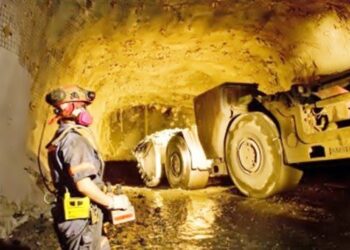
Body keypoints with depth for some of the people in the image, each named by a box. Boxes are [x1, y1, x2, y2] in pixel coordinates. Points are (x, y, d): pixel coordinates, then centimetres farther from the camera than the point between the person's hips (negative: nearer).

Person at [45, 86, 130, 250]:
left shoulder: (62, 138, 12)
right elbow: (83, 184, -27)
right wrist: (111, 202, -14)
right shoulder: (74, 139, -20)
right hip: (80, 218, -10)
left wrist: (106, 198, 14)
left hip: (80, 215, 10)